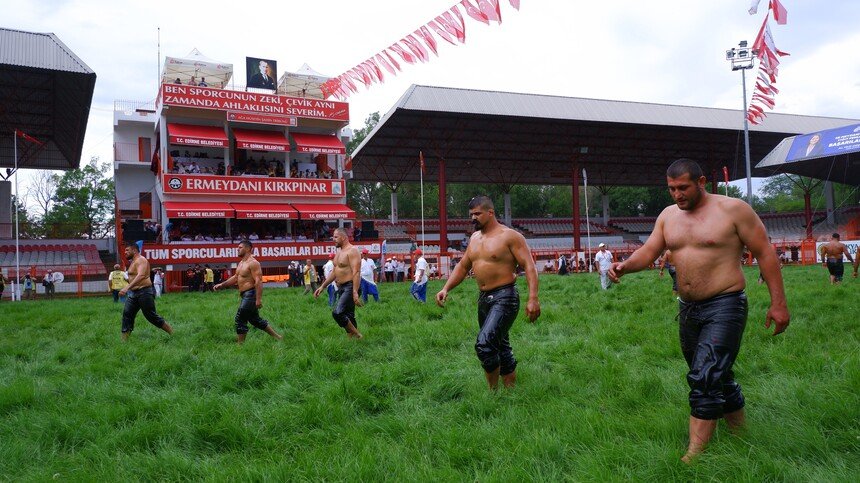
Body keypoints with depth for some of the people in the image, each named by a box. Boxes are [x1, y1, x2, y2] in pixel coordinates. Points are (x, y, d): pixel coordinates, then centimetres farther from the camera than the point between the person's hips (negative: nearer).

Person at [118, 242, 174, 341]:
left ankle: (172, 333, 7)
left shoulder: (141, 260, -13)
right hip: (133, 293, 9)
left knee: (151, 315, -5)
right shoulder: (132, 261, 18)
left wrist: (127, 287, -40)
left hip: (144, 292, -9)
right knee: (127, 314, -2)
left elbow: (141, 276, -32)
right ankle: (124, 340, -2)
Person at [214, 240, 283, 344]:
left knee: (240, 320, -6)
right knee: (255, 320, 16)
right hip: (244, 295, 10)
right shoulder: (241, 263, 16)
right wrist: (222, 285, 15)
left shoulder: (253, 263, -15)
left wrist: (259, 299, -28)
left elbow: (258, 281, -22)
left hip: (250, 295, -10)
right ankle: (278, 337, 24)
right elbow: (235, 278, 25)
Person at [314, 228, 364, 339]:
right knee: (348, 317, 10)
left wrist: (355, 292, -29)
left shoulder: (352, 251, -13)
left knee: (337, 313, -20)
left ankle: (357, 335, -8)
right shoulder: (339, 253, 17)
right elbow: (334, 272, 25)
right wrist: (322, 286, 21)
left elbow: (356, 273, -21)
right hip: (341, 288, 10)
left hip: (350, 287, -10)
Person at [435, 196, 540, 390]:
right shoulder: (474, 238, 14)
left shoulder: (510, 236, -9)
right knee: (500, 346, 16)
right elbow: (462, 266, 19)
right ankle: (511, 389, 29)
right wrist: (446, 289, 6)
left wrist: (533, 298, -24)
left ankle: (493, 391, -5)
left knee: (484, 344, -21)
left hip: (505, 298, -8)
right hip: (483, 299, 8)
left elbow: (529, 266, -14)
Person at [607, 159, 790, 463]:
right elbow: (649, 251, 3)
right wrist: (625, 266, -19)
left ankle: (694, 455, -8)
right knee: (718, 378, 17)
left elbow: (765, 252, -6)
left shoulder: (732, 209, -8)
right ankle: (741, 436, 36)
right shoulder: (668, 215, 9)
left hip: (724, 308, -7)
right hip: (688, 309, 7)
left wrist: (778, 303, -9)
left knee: (705, 379, -14)